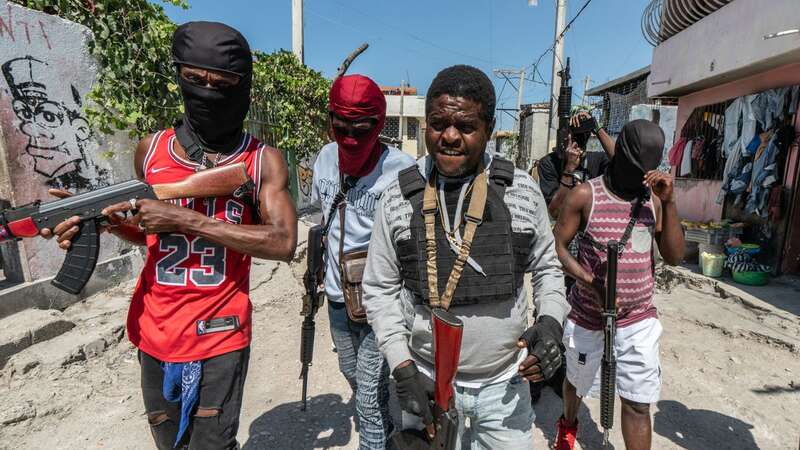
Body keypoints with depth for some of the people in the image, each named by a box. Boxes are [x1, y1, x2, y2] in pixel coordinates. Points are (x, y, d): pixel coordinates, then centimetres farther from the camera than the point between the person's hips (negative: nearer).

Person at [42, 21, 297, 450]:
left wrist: (185, 219, -23)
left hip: (220, 335, -4)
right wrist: (104, 219, -7)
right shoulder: (151, 149, 2)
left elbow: (283, 243, -20)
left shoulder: (263, 161, -8)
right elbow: (152, 234, 14)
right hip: (155, 333, 4)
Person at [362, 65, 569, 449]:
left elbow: (547, 267, 5)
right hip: (427, 379, 0)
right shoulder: (397, 197, -9)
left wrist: (550, 321, -13)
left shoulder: (522, 190, -6)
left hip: (506, 379, 1)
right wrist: (402, 367, -11)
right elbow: (380, 288, -4)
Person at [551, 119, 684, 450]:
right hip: (588, 317, -2)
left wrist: (668, 202, -13)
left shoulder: (653, 198, 1)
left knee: (638, 404, 5)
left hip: (639, 320, 3)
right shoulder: (585, 195, -12)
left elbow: (674, 256, -3)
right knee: (578, 381, 20)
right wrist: (591, 282, -23)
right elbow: (557, 247, -9)